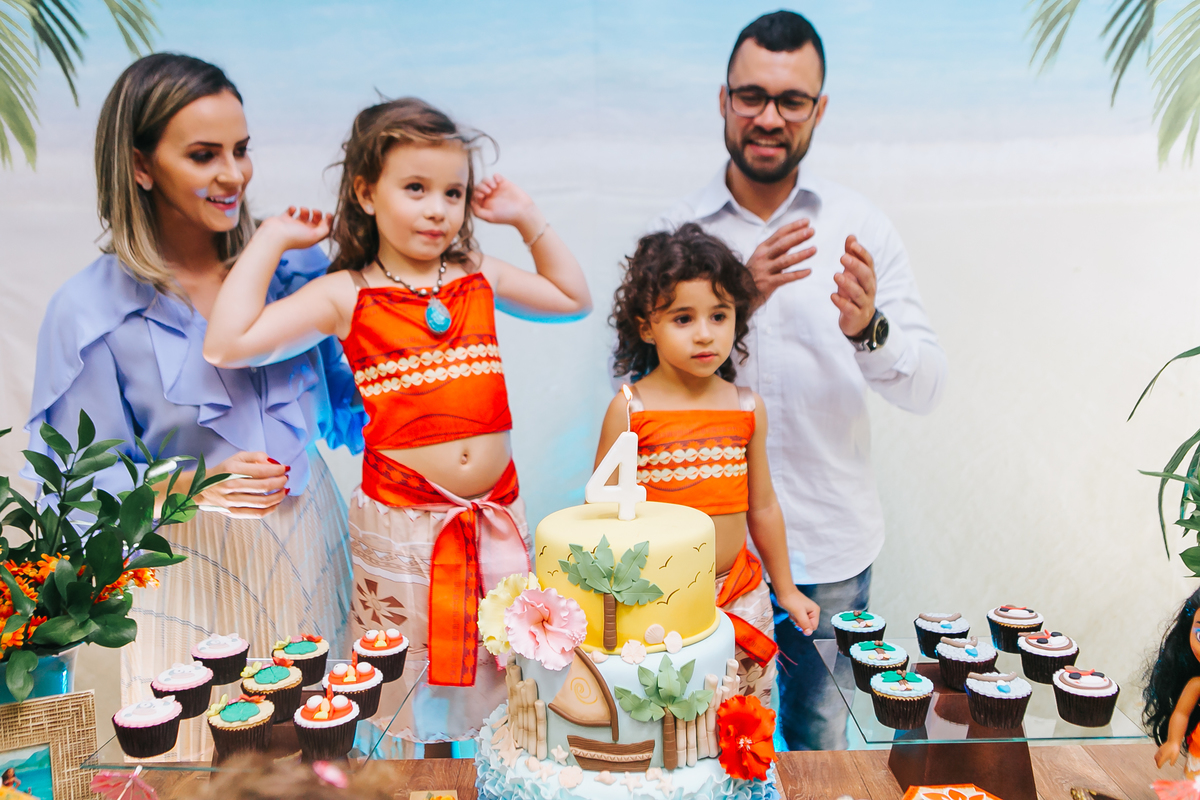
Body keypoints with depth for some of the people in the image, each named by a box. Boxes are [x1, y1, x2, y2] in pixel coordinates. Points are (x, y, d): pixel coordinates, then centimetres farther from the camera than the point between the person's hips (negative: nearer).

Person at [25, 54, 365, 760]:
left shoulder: (295, 265, 0)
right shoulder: (90, 312, -10)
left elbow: (344, 405, 8)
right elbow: (87, 480, -7)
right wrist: (194, 485, -24)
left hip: (308, 543, 3)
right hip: (194, 564, -3)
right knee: (212, 749, 8)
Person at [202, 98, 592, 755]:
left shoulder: (479, 280, 7)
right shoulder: (347, 295, -5)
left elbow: (574, 298, 23)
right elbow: (227, 344, -14)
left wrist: (527, 218, 14)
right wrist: (270, 240, -7)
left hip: (495, 512, 4)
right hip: (400, 521, -4)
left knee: (499, 673, 15)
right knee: (405, 684, 9)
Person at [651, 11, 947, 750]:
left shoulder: (861, 226, -2)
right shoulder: (678, 230, -3)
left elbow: (928, 386, -6)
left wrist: (870, 329, -27)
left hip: (831, 545, 1)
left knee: (821, 732, 19)